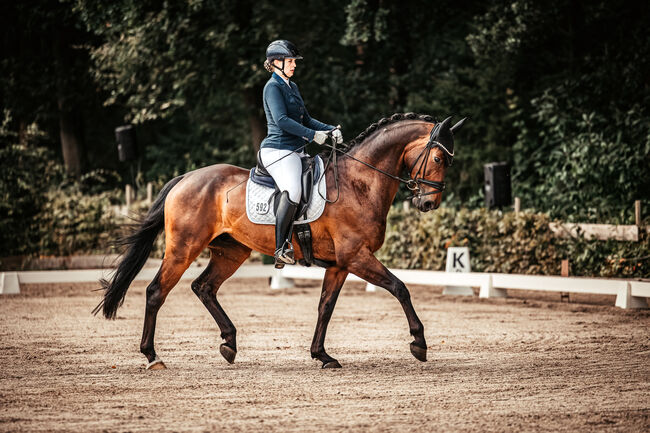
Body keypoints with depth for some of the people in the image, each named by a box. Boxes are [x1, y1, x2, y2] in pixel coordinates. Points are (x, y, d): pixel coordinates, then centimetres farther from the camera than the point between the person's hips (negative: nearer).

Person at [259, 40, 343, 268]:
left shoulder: (292, 86, 21)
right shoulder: (273, 87, -7)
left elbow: (306, 119, 26)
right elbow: (282, 120, -19)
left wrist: (331, 130, 10)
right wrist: (313, 134, -22)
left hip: (296, 151, 10)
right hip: (278, 149, -10)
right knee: (293, 190, -30)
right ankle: (281, 249, -30)